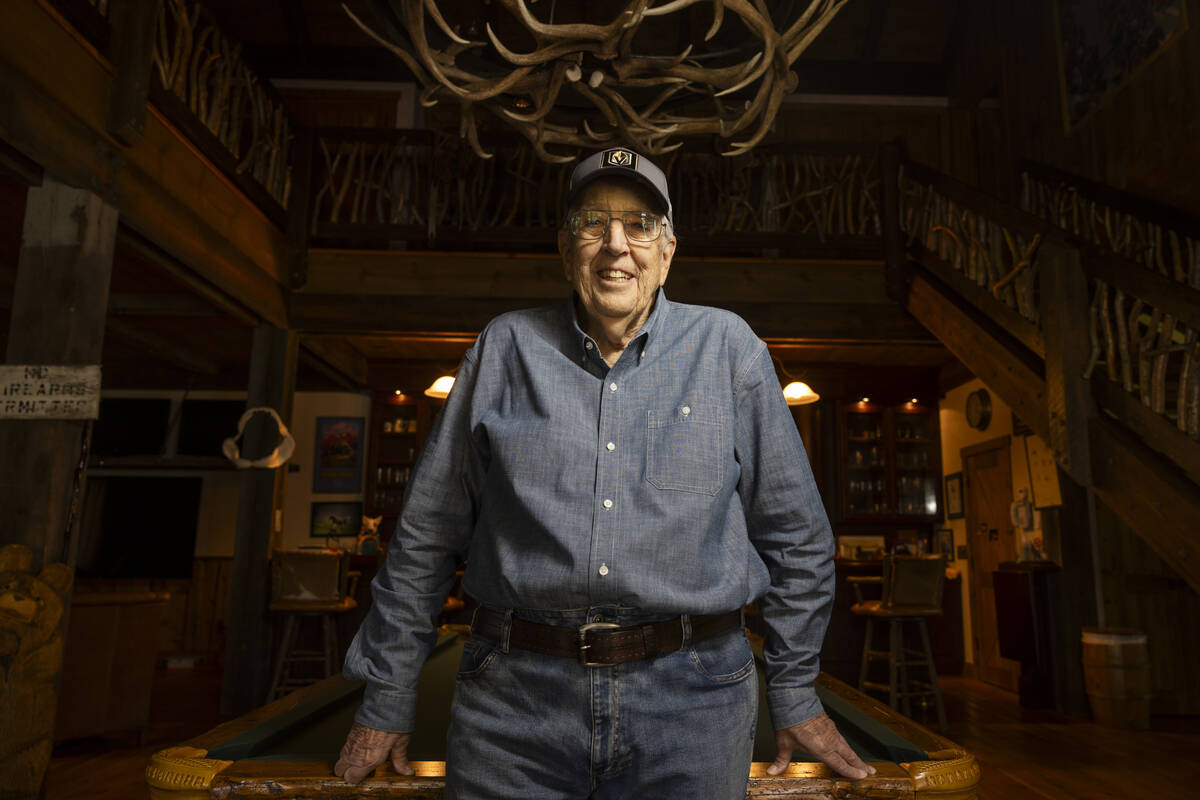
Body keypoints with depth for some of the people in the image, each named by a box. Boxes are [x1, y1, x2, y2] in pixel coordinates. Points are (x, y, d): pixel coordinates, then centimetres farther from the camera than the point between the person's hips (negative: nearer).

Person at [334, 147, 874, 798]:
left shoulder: (726, 347, 2)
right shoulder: (507, 347, 3)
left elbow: (795, 535, 8)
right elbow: (425, 535, 7)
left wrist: (794, 694, 10)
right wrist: (386, 700, 9)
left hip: (692, 703, 0)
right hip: (516, 701, 1)